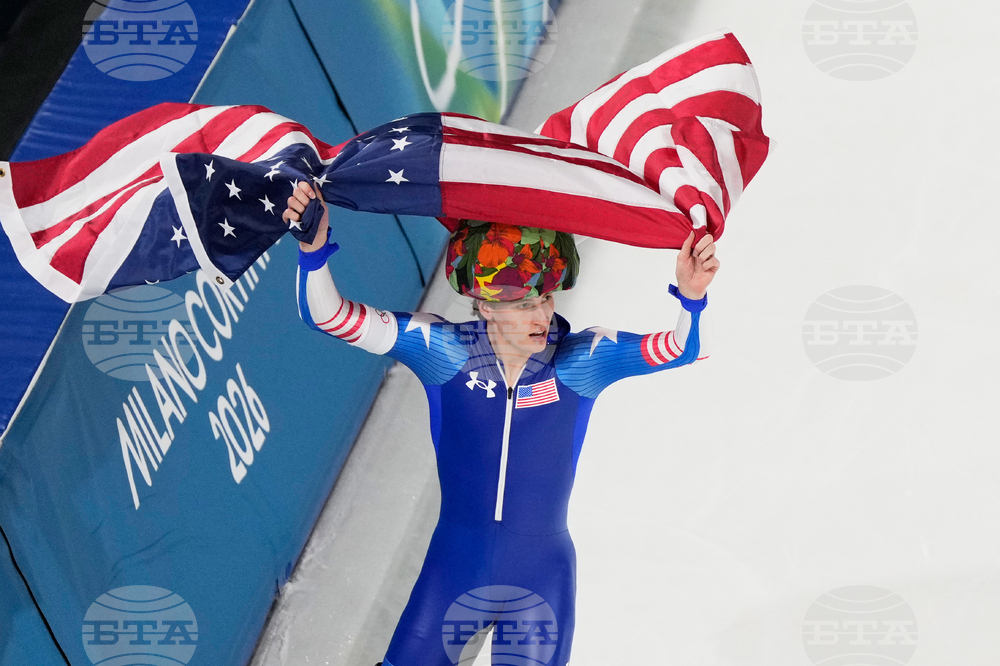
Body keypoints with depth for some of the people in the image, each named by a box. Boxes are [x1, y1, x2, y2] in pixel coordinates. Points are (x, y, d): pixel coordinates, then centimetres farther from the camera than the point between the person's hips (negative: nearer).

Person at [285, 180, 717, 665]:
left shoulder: (581, 361, -12)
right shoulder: (444, 352, -13)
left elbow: (680, 348, -22)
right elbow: (329, 315, -18)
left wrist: (690, 297, -44)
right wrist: (314, 245, -36)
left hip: (543, 581, 0)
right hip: (453, 573, 0)